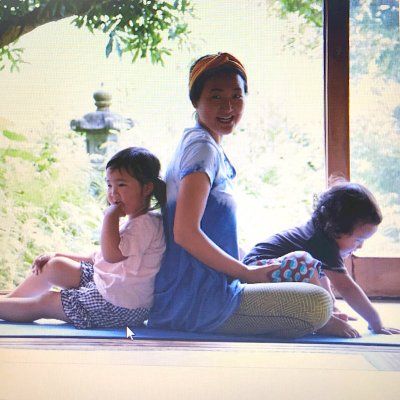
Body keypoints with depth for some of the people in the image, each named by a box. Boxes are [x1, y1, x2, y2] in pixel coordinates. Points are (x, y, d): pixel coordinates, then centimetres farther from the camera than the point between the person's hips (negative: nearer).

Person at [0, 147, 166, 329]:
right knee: (55, 266, 11)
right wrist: (58, 256, 13)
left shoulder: (146, 223, -20)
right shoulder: (129, 221, 13)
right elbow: (100, 258, 18)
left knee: (44, 303, -3)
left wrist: (110, 216, -22)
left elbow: (111, 254, -31)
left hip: (118, 306, -10)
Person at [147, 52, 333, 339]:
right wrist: (249, 273, -15)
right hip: (197, 302, -10)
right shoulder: (202, 147, -14)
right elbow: (185, 232, -24)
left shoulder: (214, 150, 16)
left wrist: (253, 270, 12)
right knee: (319, 303, -19)